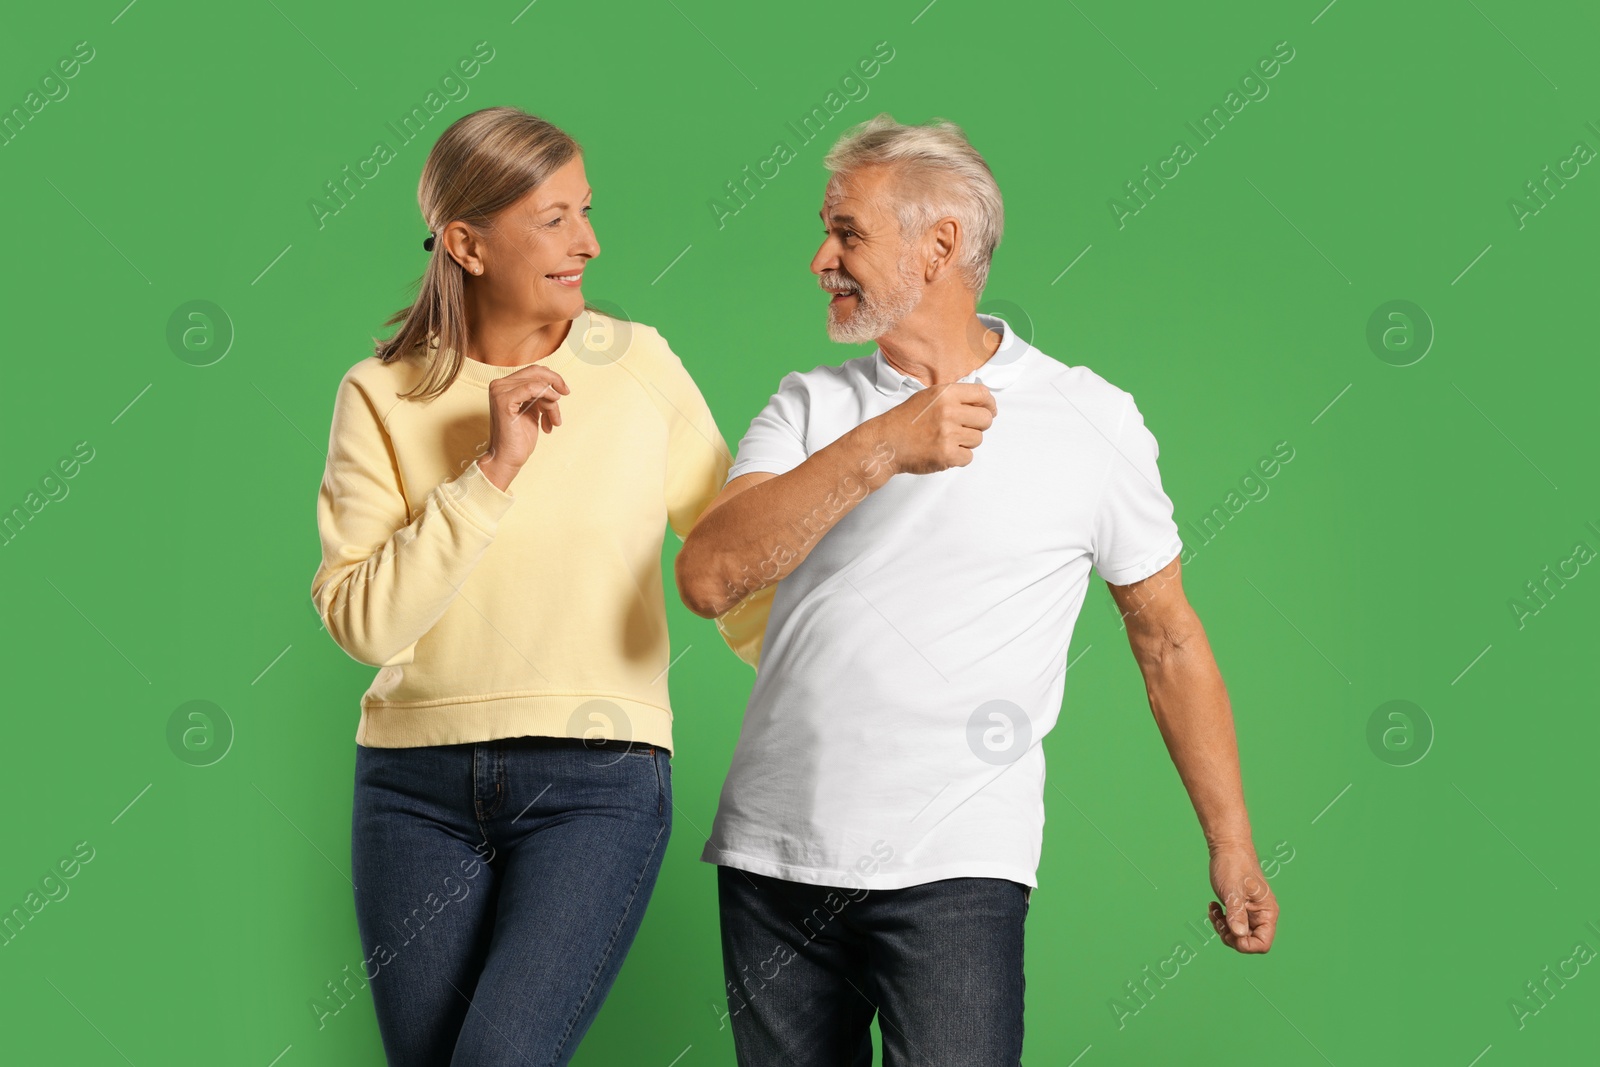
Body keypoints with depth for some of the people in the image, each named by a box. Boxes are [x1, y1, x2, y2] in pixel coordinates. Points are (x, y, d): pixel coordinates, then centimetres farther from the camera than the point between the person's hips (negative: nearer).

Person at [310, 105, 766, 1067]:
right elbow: (360, 620, -9)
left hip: (597, 780, -2)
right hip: (419, 786, 2)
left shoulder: (639, 365, 2)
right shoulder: (382, 397, 1)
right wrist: (490, 472, -15)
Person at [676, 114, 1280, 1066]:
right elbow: (708, 579, -9)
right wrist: (877, 450, -18)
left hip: (956, 872, -3)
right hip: (772, 856, 4)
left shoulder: (1091, 422, 0)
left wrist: (1232, 846, 8)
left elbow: (1168, 639, 7)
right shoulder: (811, 405, 7)